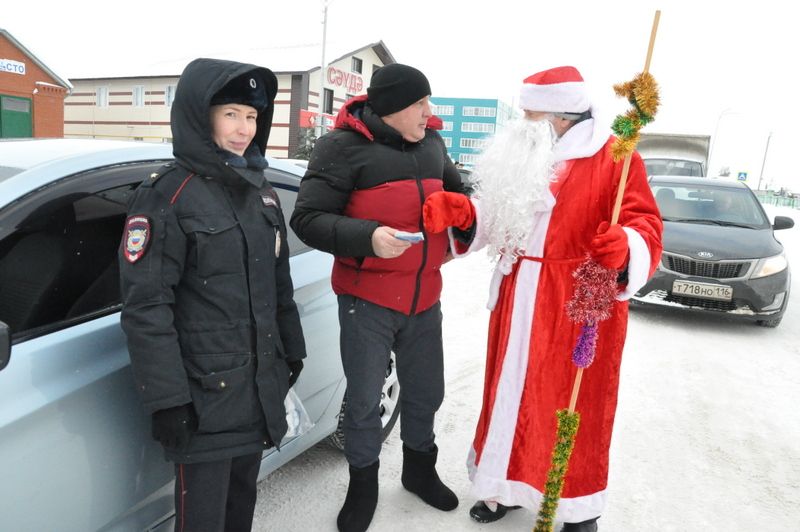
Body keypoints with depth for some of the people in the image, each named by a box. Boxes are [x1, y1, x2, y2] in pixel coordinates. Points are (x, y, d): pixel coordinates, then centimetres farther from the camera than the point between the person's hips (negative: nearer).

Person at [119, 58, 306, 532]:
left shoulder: (261, 191, 9)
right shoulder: (167, 195, -12)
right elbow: (145, 306, -16)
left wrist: (291, 350, 17)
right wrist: (166, 398, -17)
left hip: (261, 384, 6)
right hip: (203, 391, -6)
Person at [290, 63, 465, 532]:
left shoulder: (432, 143, 8)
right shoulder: (344, 146, -10)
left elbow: (455, 190, 24)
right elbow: (308, 219, -15)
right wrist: (367, 238, -29)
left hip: (424, 296, 5)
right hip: (367, 299, -5)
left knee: (426, 392, 18)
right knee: (364, 400, 10)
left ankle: (419, 468, 44)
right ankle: (363, 483, 35)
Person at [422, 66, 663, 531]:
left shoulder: (614, 157, -9)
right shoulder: (525, 155, 11)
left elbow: (646, 226, -14)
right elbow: (498, 217, 13)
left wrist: (624, 247, -36)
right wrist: (463, 213, -6)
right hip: (518, 304, 6)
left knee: (576, 405, 8)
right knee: (511, 393, 15)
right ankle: (507, 486, 36)